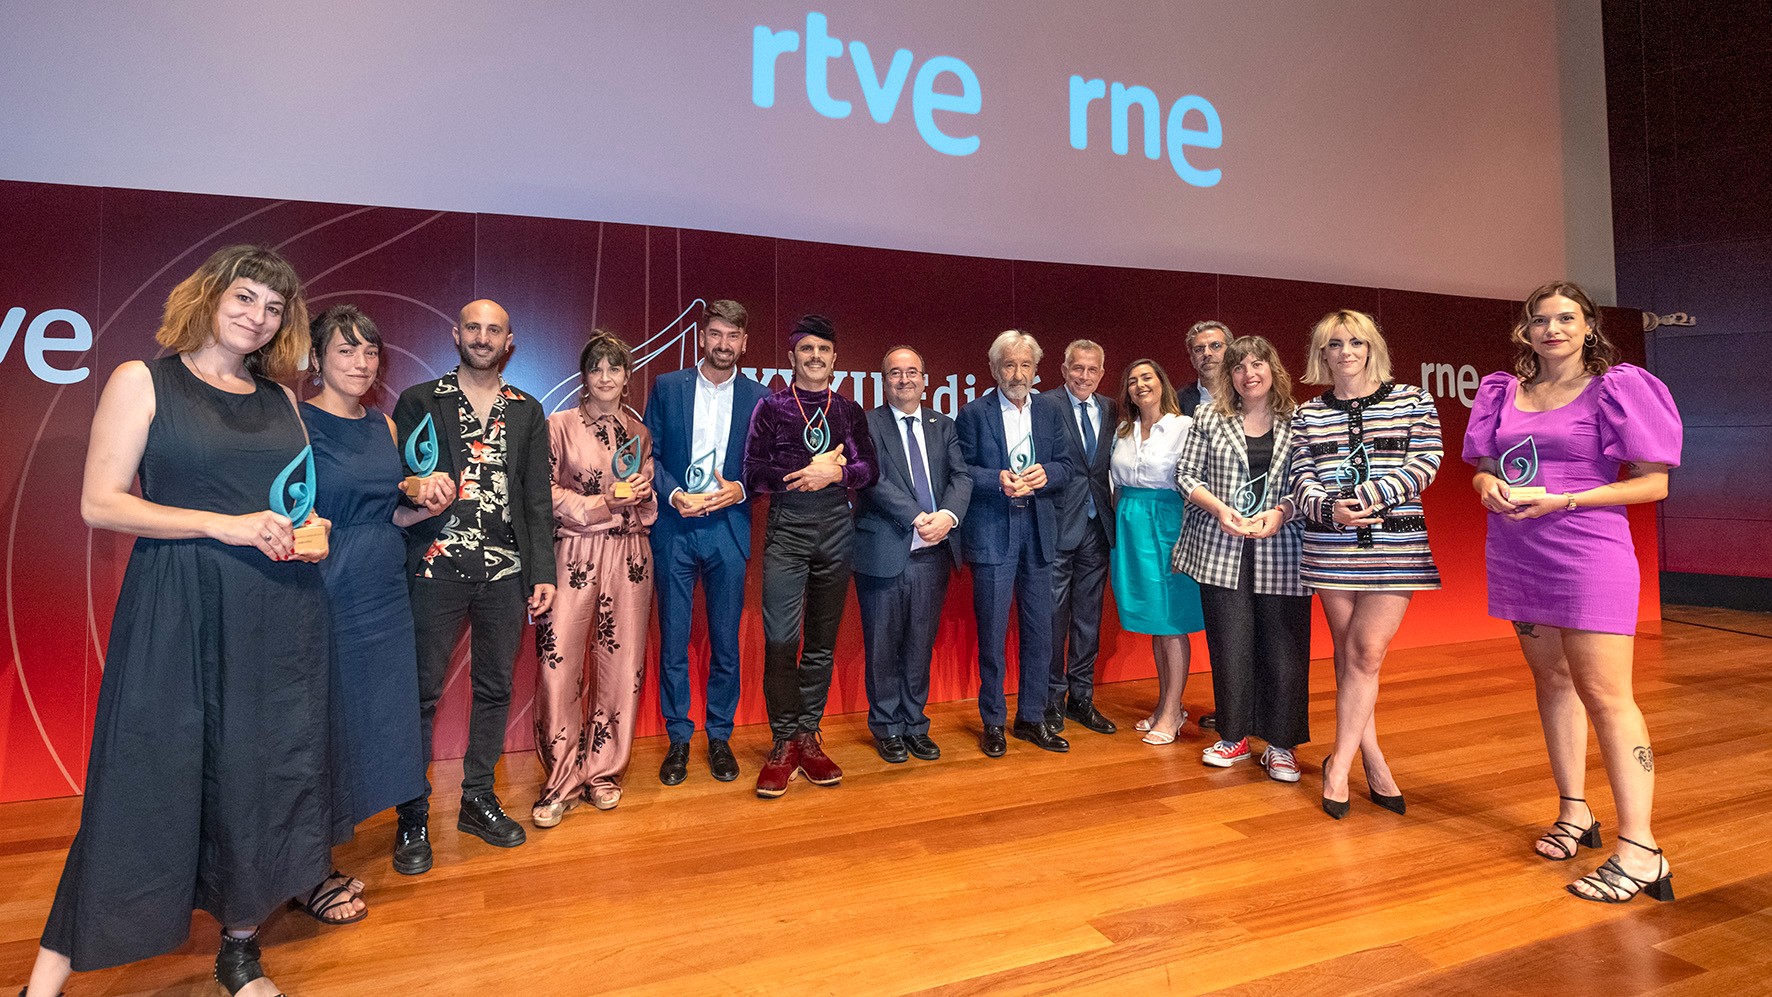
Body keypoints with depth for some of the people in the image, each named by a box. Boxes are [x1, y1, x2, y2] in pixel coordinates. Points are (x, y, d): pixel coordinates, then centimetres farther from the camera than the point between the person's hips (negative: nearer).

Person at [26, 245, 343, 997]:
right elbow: (100, 504, -7)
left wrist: (310, 534, 1)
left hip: (280, 609, 4)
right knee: (147, 775, 1)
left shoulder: (281, 398, 12)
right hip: (176, 610, -4)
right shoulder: (144, 380, 0)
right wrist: (222, 525, -17)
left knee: (263, 769, 9)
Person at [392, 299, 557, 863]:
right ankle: (413, 814, 16)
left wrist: (543, 572, 4)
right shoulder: (419, 402, 6)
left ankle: (478, 799, 25)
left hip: (505, 571, 3)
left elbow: (537, 498, 9)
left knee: (495, 688, 10)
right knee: (423, 691, 2)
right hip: (438, 568, -2)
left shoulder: (528, 412, 12)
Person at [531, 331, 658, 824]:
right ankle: (560, 782, 8)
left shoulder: (640, 432, 14)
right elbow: (545, 492, -1)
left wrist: (642, 493, -3)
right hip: (575, 553, -3)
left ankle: (603, 772, 19)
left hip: (629, 555, 3)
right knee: (558, 661, -7)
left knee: (622, 663, 3)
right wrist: (596, 506, -13)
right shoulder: (561, 425, 4)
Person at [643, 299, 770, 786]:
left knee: (726, 641, 6)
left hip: (728, 528, 0)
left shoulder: (758, 396, 6)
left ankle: (720, 737, 21)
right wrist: (673, 494, -12)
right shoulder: (666, 387, 7)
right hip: (674, 527, 0)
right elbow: (649, 453, 4)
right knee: (673, 640, 4)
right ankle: (678, 738, 18)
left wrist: (740, 488, -11)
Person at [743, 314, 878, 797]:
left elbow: (870, 468, 6)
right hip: (787, 527, -3)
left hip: (836, 527, 3)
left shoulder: (849, 411, 13)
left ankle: (808, 737, 20)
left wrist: (836, 473, -12)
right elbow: (754, 473, -3)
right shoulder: (771, 407, 6)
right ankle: (783, 743, 6)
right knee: (781, 639, -9)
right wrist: (810, 472, -12)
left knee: (822, 641, 8)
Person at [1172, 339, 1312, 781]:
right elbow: (1186, 474, 4)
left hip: (1281, 549, 0)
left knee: (1284, 646, 1)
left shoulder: (1298, 421, 4)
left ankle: (1281, 744, 17)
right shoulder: (1208, 418, 6)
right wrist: (1220, 508, -10)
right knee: (1229, 643, 6)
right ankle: (1233, 736, 22)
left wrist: (1279, 512, -14)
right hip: (1220, 549, 0)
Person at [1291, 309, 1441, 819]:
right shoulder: (1307, 414, 9)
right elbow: (1301, 481, 2)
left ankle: (1340, 762, 5)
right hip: (1330, 545, 2)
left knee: (1366, 651, -9)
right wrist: (1331, 510, -18)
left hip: (1396, 543, -2)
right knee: (1348, 655, 7)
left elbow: (1425, 463, -6)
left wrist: (1366, 497, -18)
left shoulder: (1411, 400, 5)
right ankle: (1373, 763, 19)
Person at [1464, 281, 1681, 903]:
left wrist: (1561, 500, -17)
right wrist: (1490, 484, -7)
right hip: (1517, 554, 5)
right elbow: (1484, 469, 17)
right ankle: (1574, 811, 25)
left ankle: (1640, 850, 1)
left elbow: (1653, 483, -6)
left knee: (1604, 694, -7)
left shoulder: (1616, 387, -3)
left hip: (1588, 554, -5)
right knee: (1552, 679, 12)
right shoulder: (1503, 392, 11)